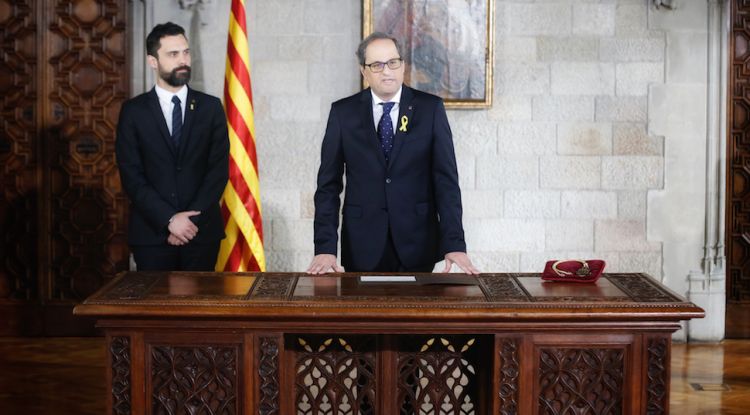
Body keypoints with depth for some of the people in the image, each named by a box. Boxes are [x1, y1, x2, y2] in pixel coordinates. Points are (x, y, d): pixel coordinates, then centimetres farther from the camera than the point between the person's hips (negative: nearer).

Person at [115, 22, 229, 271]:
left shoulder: (211, 107, 6)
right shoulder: (133, 111, 4)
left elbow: (219, 169, 0)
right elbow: (131, 175, -3)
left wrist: (191, 219, -10)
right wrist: (169, 220, -12)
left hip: (202, 231, 1)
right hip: (152, 234, -1)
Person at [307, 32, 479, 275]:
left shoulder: (430, 108, 1)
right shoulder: (343, 112, 2)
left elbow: (446, 179, -4)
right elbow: (329, 184, 1)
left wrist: (454, 244, -14)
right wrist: (325, 247, -10)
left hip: (417, 246, 0)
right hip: (363, 247, 0)